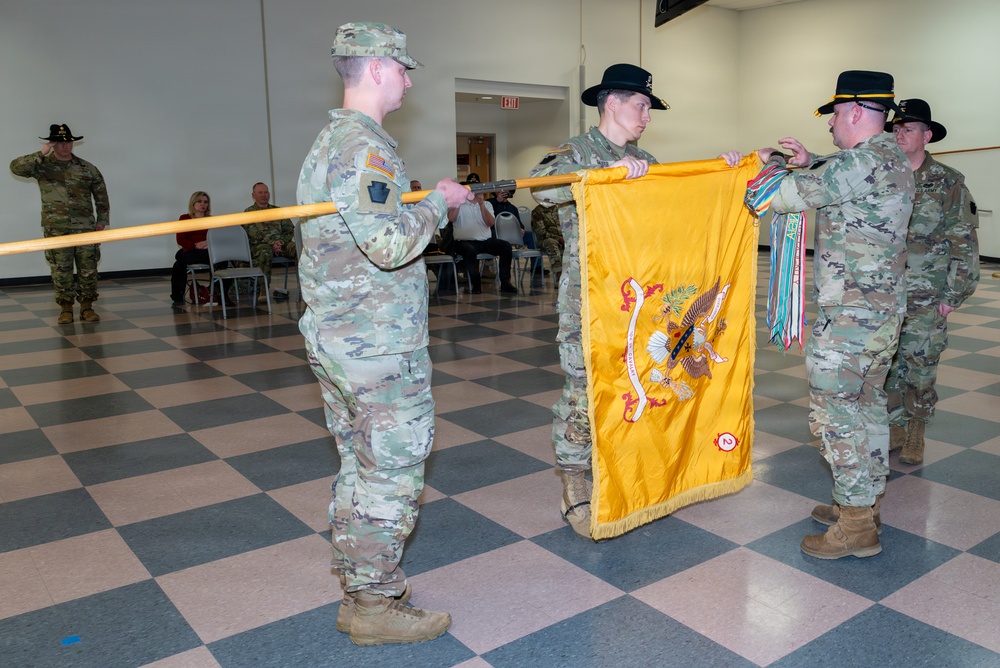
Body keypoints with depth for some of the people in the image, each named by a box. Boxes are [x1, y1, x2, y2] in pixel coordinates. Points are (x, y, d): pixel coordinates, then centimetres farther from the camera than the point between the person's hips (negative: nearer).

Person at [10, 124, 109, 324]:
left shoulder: (87, 169, 6)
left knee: (88, 269, 2)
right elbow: (16, 167, -13)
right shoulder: (42, 165, 3)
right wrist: (41, 154, -19)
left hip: (85, 227, 1)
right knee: (61, 270, 3)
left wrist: (102, 221, 7)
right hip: (56, 229, -1)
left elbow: (101, 196, 11)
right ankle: (66, 307, 13)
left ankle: (87, 306, 13)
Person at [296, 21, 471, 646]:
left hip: (334, 337, 10)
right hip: (380, 345, -10)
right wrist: (439, 202, -11)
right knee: (392, 475, 2)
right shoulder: (364, 145, -17)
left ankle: (358, 588, 31)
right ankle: (376, 606, 16)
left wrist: (427, 202, 18)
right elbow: (390, 243, -26)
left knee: (359, 466, 18)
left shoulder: (329, 140, 17)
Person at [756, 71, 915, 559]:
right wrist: (809, 163, 14)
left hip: (850, 312, -10)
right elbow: (837, 186, 29)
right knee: (867, 403, 17)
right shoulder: (892, 159, 14)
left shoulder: (866, 160, -18)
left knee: (833, 409, -5)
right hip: (883, 306, 11)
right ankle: (865, 502, 30)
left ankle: (857, 527, 3)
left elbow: (799, 194, -16)